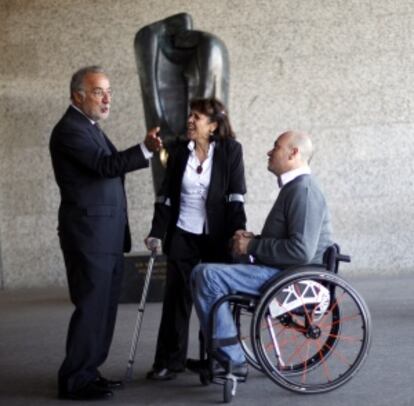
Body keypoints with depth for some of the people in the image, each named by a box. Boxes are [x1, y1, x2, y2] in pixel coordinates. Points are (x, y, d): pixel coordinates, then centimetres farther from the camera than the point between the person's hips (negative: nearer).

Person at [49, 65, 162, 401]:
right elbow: (105, 165, -27)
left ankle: (88, 371, 23)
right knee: (91, 306, -6)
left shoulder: (89, 127, 18)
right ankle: (75, 381, 3)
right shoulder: (70, 129, -15)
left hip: (106, 234, 10)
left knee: (104, 306, 13)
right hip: (89, 234, -10)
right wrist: (145, 149, -38)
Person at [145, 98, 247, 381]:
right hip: (182, 236, 3)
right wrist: (156, 232, -3)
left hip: (217, 237, -2)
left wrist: (238, 233, -16)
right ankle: (170, 360, 11)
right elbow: (166, 196, 5)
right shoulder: (179, 151, 3)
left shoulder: (231, 150, -6)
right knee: (176, 297, 4)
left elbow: (236, 196, -8)